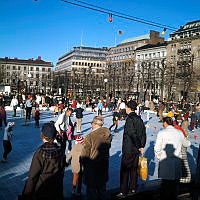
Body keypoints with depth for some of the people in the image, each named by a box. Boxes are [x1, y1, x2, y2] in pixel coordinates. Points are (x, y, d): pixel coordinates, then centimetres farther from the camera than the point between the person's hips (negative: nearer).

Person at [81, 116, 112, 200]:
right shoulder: (108, 134, -7)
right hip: (104, 164, 6)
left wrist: (83, 162, 1)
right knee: (102, 186, 24)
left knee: (91, 188, 13)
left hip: (92, 166, -5)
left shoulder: (90, 136, -23)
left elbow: (85, 153, -16)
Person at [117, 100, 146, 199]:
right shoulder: (139, 119, 8)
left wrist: (139, 145, -11)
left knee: (124, 170, 1)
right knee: (134, 169, 16)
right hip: (136, 150, 8)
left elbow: (133, 134, -23)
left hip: (128, 149, -8)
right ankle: (132, 189, 26)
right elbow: (143, 134, 9)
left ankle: (123, 192, 6)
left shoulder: (130, 119, -18)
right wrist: (142, 146, 9)